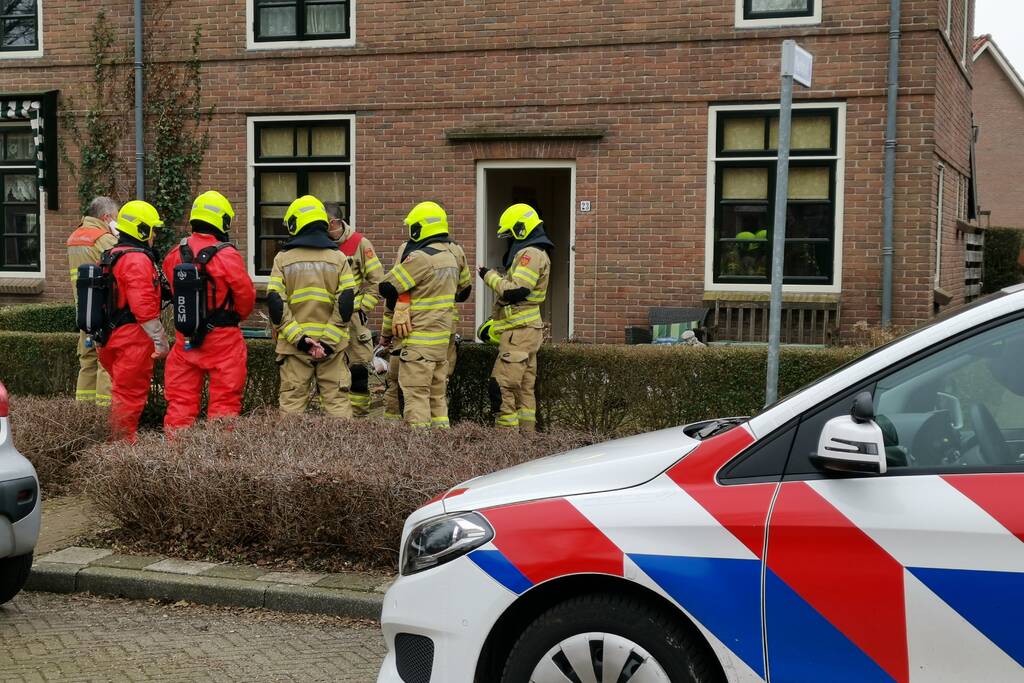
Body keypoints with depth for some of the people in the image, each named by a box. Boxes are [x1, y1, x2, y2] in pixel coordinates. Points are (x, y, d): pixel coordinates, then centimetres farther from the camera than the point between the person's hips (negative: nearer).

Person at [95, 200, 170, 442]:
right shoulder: (138, 259, -16)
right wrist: (160, 340, -17)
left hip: (111, 337, 10)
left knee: (121, 389, 19)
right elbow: (143, 306, -23)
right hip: (133, 338, -10)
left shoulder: (108, 257, 15)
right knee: (130, 394, -2)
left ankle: (116, 440, 25)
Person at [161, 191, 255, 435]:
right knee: (224, 400, 3)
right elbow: (246, 294, -8)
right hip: (222, 339, -5)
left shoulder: (175, 255, 1)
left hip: (185, 339, 5)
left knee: (180, 399, 12)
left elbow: (174, 289, 10)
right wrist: (237, 317, 12)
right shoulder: (227, 256, -15)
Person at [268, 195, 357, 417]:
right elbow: (346, 302, -5)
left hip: (294, 345, 0)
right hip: (332, 344, 0)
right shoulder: (338, 258, 2)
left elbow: (276, 303, -7)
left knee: (292, 402, 6)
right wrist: (328, 341, -8)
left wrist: (298, 337, -8)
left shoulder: (283, 259, 1)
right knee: (337, 401, 4)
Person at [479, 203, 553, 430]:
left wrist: (491, 277, -7)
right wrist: (494, 322, 21)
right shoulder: (536, 253, 21)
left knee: (502, 386, -11)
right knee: (524, 389, 13)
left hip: (519, 332, -11)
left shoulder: (530, 254, -13)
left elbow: (515, 291, -22)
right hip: (527, 330, 11)